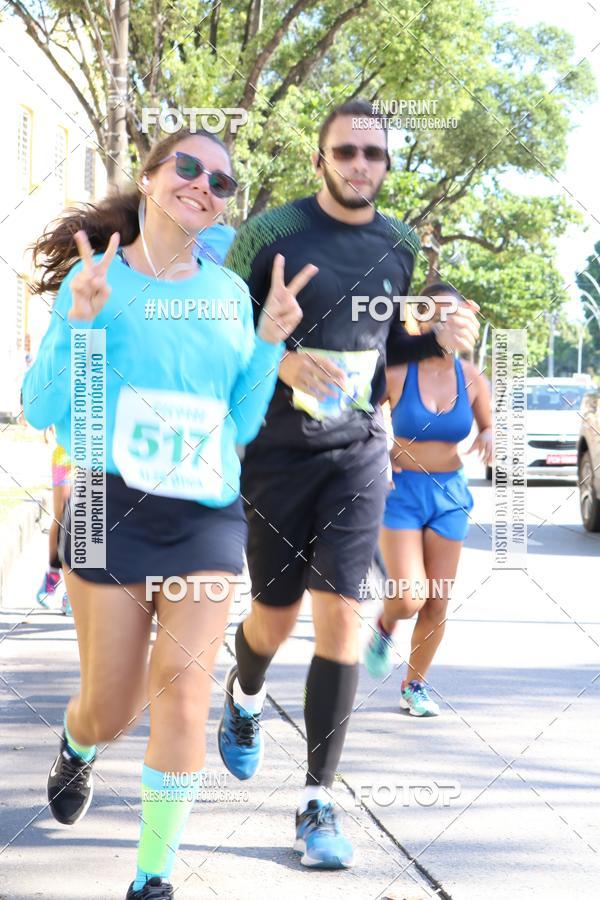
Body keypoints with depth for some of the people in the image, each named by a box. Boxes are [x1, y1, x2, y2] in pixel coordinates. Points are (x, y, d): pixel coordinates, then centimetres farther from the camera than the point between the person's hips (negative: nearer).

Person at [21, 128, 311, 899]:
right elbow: (42, 410, -4)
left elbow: (242, 423, 13)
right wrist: (78, 321, -18)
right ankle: (76, 747, 43)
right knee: (111, 710, 5)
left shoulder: (228, 292, 9)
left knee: (182, 688, -12)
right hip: (112, 508, -2)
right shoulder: (97, 279, -2)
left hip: (207, 516, 2)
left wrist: (270, 340, -1)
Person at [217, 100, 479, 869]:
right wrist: (280, 360, -23)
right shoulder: (271, 232, -9)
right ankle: (244, 696, 47)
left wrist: (439, 338, -2)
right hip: (278, 449, -2)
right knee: (276, 613, 9)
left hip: (357, 450, 2)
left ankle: (318, 803, -3)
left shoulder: (398, 245, 5)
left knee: (340, 612, -8)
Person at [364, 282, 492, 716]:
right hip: (401, 490, -3)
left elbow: (487, 425, 11)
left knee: (437, 604, 5)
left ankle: (415, 684, 26)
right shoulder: (397, 373, -11)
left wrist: (488, 438, -12)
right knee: (408, 599, -15)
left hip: (449, 492, 3)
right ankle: (384, 628, 22)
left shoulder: (472, 379, -2)